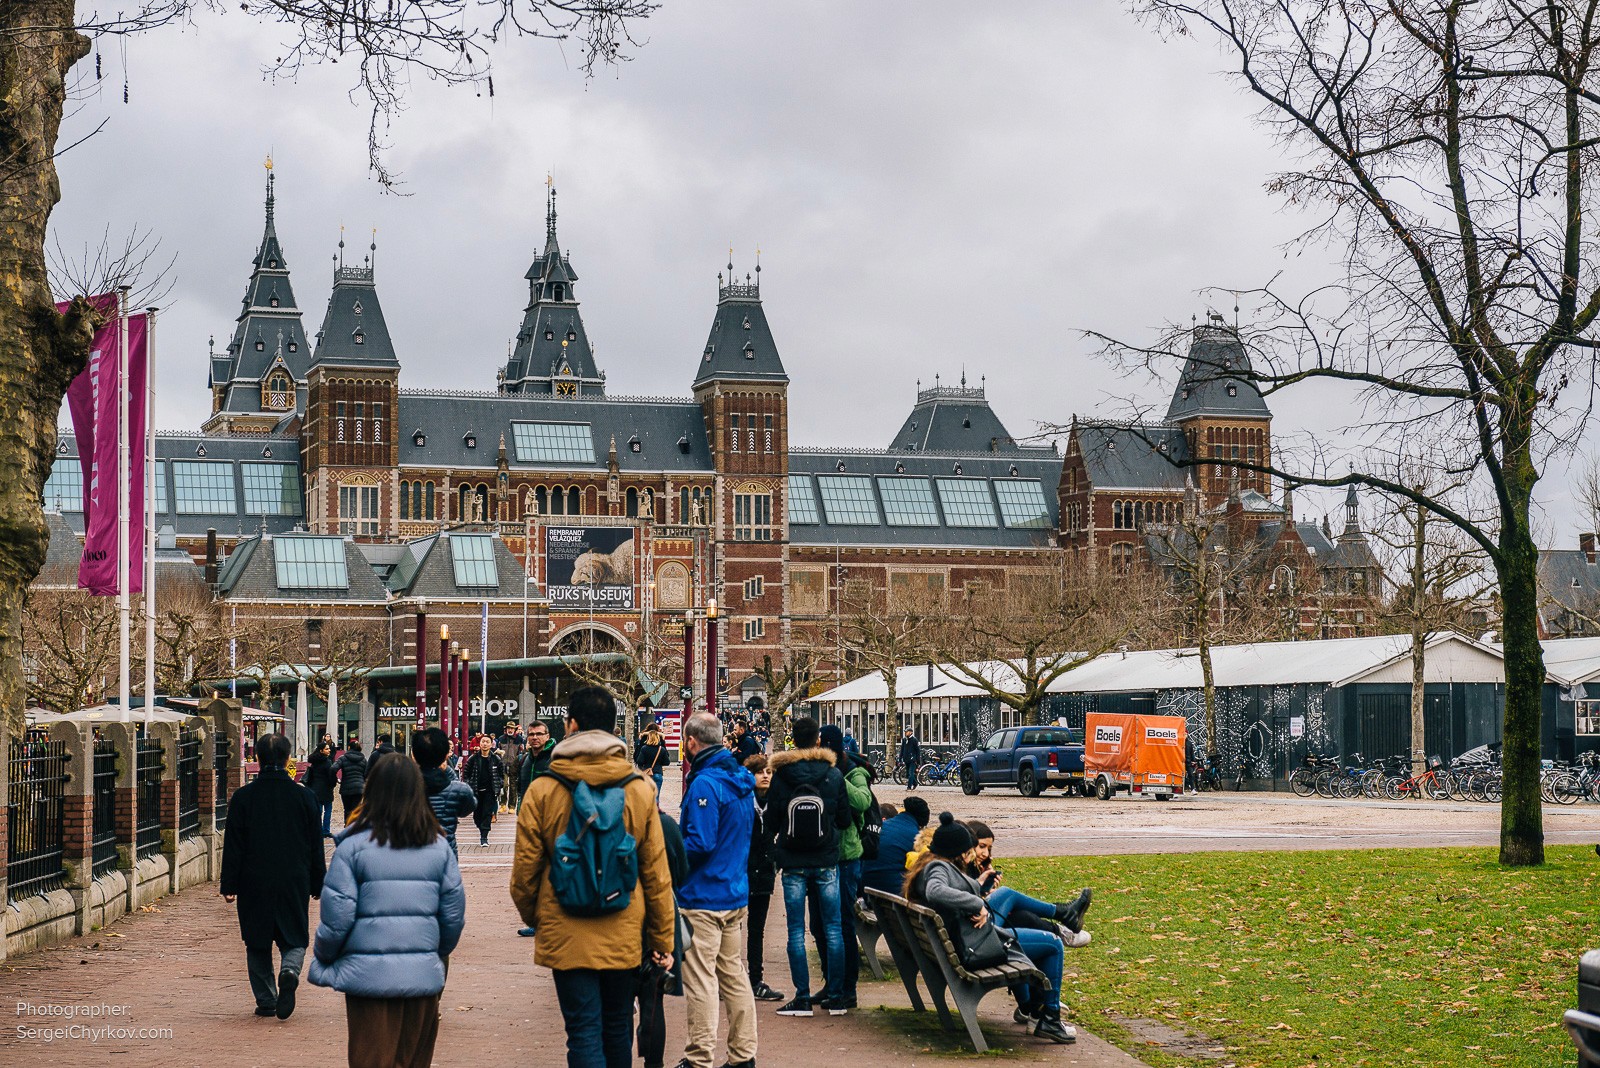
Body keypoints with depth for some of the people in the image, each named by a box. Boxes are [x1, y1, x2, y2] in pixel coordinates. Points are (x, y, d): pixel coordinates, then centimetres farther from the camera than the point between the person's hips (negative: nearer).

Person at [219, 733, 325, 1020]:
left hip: (255, 883, -1)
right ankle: (290, 970, -20)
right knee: (294, 938, 10)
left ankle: (266, 1000, 9)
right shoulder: (303, 796, 0)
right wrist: (317, 885, 14)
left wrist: (229, 885, 3)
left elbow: (233, 846, -2)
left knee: (258, 944, 11)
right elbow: (316, 845, 6)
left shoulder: (242, 797, -4)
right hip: (294, 883, 1)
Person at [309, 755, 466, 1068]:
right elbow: (454, 915, 7)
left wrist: (322, 959, 9)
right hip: (423, 975, 3)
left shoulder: (354, 845, -8)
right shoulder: (438, 847, 3)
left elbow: (336, 916, -9)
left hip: (369, 976, -3)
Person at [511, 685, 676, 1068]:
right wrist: (662, 939, 8)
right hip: (624, 934, 2)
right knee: (618, 1026, 17)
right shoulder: (640, 790, -3)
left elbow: (525, 869, -3)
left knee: (584, 1031, -1)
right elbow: (657, 873, -1)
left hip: (566, 934, -2)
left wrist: (532, 916, 17)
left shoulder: (542, 791, -9)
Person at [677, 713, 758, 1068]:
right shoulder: (742, 780, 10)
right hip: (737, 893, 9)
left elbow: (699, 844, -24)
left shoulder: (705, 784, -19)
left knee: (700, 979, -3)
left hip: (703, 897, -9)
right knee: (733, 973, 14)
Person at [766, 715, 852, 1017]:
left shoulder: (780, 777, -5)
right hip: (826, 862, 1)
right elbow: (844, 818, 4)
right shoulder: (833, 775, -4)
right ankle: (836, 997, 9)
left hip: (793, 864, -1)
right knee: (832, 930, 7)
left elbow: (771, 822, 2)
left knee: (796, 932, 4)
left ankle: (803, 998, 2)